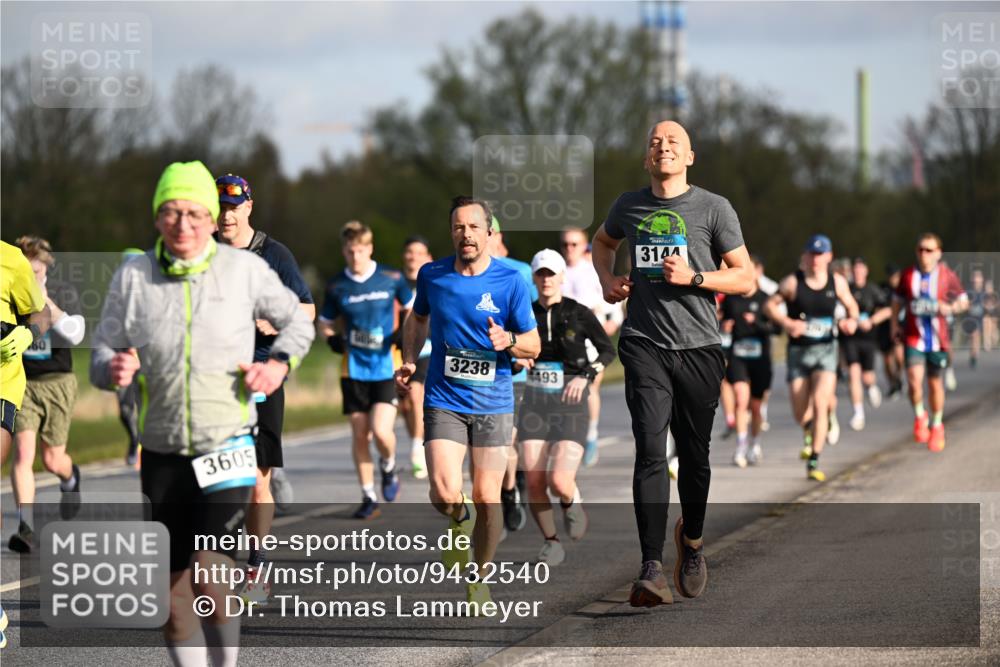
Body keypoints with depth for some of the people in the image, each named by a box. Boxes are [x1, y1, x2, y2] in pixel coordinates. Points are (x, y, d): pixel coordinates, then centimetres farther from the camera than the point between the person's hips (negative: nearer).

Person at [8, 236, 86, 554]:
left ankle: (70, 478, 43)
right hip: (20, 383, 0)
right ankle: (25, 527, -18)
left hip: (57, 382, 0)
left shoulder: (64, 293, -2)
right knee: (22, 452, -16)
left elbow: (75, 335, -17)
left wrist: (47, 304, -23)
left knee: (52, 460, 5)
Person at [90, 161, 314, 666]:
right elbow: (101, 352, 5)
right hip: (162, 453, 2)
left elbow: (295, 320, 15)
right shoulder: (132, 276, 1)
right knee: (173, 595, 5)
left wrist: (278, 364, -4)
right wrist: (112, 369, -18)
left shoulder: (244, 269, -1)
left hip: (228, 447, -2)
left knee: (209, 577, -19)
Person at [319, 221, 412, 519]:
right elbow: (325, 324, 15)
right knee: (359, 435, 3)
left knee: (381, 430, -16)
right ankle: (368, 498, 15)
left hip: (387, 367, -2)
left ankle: (389, 466, 17)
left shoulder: (391, 279, -3)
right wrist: (333, 339, -1)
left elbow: (412, 308, 14)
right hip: (354, 369, 2)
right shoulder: (336, 286, 1)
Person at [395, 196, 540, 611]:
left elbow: (533, 345, 1)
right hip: (443, 401, 0)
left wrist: (508, 341, -20)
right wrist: (409, 361, 9)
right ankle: (460, 523, 20)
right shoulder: (432, 276, 2)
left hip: (493, 403, 0)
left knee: (487, 498, 1)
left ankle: (480, 577, 22)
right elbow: (418, 318, 23)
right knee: (444, 495, -16)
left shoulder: (510, 281, -4)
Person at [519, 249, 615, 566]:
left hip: (571, 408, -3)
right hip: (535, 406, 3)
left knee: (559, 482, -18)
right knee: (535, 483, -7)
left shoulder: (579, 314, -6)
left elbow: (608, 351, 0)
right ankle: (551, 541, 16)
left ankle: (572, 503, 20)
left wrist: (585, 376, -14)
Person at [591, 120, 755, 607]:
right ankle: (652, 570, -22)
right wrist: (607, 281, 13)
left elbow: (745, 278, 3)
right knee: (651, 452, -14)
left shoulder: (714, 209, 1)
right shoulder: (629, 206, 9)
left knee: (694, 455, 9)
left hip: (698, 347, 0)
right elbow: (602, 242, 32)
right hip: (644, 345, 0)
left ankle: (692, 539, 39)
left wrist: (693, 277, -12)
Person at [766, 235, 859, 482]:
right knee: (800, 413, 4)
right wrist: (786, 323, -19)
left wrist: (852, 320, -7)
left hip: (826, 350, 0)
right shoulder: (792, 282, -8)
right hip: (798, 351, 0)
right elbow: (771, 305, -1)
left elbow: (851, 305, 15)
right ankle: (810, 433, 44)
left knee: (820, 403, -18)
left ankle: (814, 462, -13)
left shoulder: (837, 282, 0)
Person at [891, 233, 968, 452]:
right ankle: (919, 416, 10)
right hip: (913, 337, 0)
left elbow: (963, 302, 6)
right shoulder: (908, 276, 0)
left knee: (935, 384, 11)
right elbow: (897, 301, 15)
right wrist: (894, 324, 5)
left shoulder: (947, 276, -3)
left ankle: (937, 426, 32)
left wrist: (951, 308, -15)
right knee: (914, 381, -18)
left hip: (938, 340, 0)